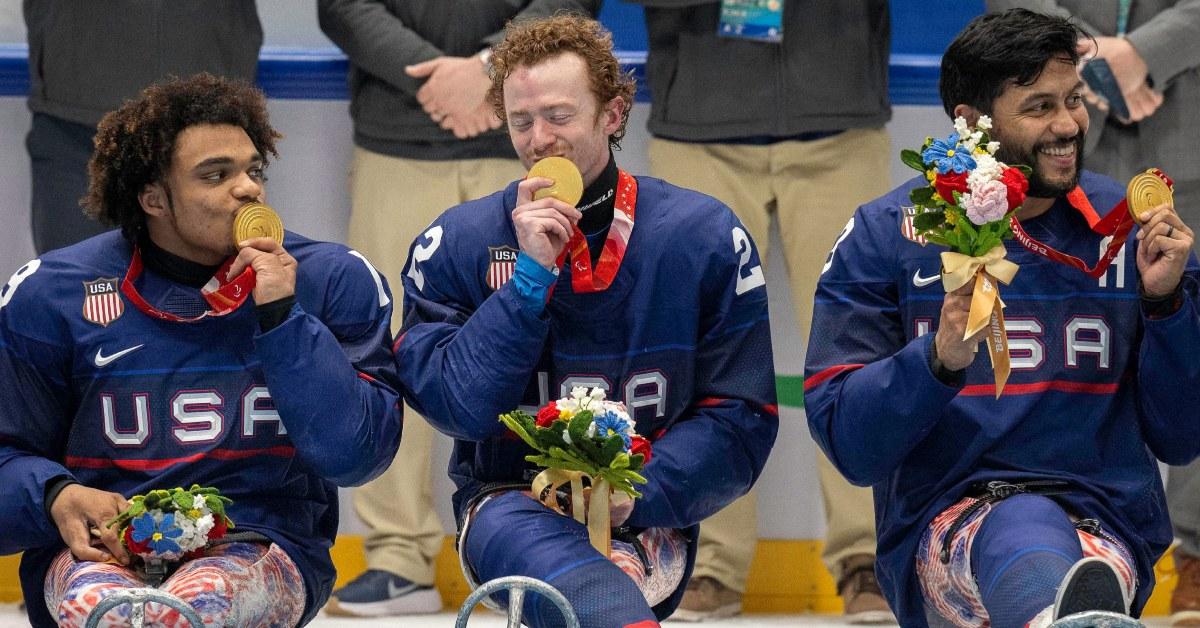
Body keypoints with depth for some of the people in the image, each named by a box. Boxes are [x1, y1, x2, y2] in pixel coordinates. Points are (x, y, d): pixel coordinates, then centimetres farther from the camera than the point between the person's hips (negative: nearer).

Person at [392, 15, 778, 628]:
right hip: (508, 502, 0)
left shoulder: (705, 236, 2)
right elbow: (455, 404, -6)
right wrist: (532, 275, -13)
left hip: (645, 515, 1)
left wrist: (632, 491, -14)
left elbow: (740, 420, 1)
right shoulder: (456, 243, 4)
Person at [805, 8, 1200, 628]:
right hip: (940, 526, -4)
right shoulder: (884, 235, 6)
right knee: (1025, 523, -42)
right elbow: (848, 444, 0)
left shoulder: (1135, 231, 12)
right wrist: (939, 359, -18)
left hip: (1107, 530, 4)